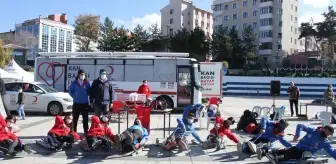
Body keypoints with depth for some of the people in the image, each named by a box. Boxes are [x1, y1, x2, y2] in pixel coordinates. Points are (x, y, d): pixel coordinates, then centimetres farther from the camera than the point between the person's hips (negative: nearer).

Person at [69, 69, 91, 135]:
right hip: (76, 103, -1)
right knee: (75, 118, 5)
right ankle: (74, 131, 13)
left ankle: (86, 131, 14)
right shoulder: (74, 83, 0)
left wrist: (86, 95, -3)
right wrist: (74, 96, 1)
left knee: (85, 118, 5)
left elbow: (89, 91, 10)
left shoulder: (87, 83, 2)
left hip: (85, 103, 1)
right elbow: (70, 91, 8)